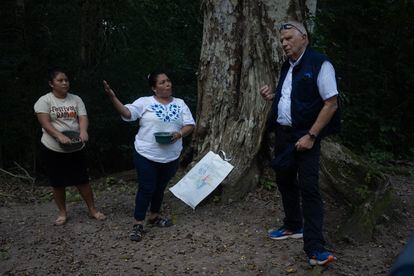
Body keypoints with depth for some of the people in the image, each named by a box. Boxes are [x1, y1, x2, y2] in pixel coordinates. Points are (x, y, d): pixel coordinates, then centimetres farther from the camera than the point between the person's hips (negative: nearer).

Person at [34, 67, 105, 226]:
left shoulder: (75, 99, 5)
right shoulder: (44, 101, -6)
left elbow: (83, 117, -6)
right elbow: (45, 123, -17)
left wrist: (83, 131, -29)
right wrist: (60, 136, -33)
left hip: (76, 149, 2)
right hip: (53, 150, -2)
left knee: (83, 181, 6)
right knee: (57, 183, 9)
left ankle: (92, 210, 20)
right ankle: (62, 213, 25)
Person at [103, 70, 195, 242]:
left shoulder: (180, 104, 6)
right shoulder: (145, 102, -5)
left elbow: (190, 125, 3)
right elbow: (126, 113, -16)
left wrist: (179, 134, -18)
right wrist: (112, 97, -31)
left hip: (171, 157, 4)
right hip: (146, 155, -4)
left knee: (160, 188, 18)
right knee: (146, 189, -2)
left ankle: (154, 216, 36)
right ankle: (138, 223, 10)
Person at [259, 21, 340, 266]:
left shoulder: (319, 64, -11)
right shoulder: (287, 67, 14)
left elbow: (331, 103, -15)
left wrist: (311, 136, -19)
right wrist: (272, 96, 4)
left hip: (305, 137, -8)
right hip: (282, 134, 8)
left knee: (309, 188, -10)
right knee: (285, 181, 16)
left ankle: (314, 248, -6)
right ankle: (293, 227, 34)